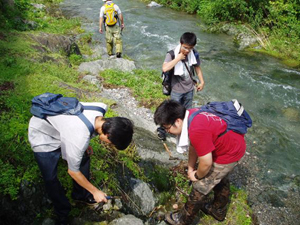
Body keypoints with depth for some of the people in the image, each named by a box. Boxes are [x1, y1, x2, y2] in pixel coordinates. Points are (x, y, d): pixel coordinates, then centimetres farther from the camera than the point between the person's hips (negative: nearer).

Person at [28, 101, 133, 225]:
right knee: (50, 178, -7)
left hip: (60, 123, 7)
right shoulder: (79, 139, -41)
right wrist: (95, 191, -10)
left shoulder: (101, 108, -23)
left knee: (84, 158, 8)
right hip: (42, 136, -7)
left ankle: (80, 194, 32)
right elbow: (73, 171, -22)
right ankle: (62, 215, 18)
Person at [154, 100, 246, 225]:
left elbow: (206, 163, -27)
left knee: (200, 187, 3)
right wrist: (190, 168, 6)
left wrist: (197, 176, -7)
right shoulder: (189, 115, -10)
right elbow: (193, 146, 3)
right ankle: (219, 211, 55)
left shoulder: (197, 131, -38)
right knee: (220, 179, 29)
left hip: (230, 154, -9)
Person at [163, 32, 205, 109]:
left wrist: (202, 82, 6)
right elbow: (165, 68, -37)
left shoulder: (194, 54, -10)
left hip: (189, 89, 4)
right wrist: (178, 58, -33)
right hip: (176, 90, -3)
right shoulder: (172, 54, -22)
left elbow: (197, 67, 7)